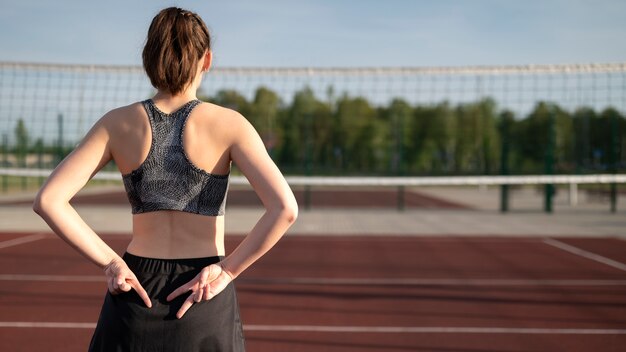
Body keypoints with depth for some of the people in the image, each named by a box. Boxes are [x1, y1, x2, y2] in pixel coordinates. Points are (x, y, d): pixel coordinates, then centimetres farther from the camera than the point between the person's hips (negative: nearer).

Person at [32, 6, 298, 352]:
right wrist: (226, 271, -10)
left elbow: (47, 200, -8)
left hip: (135, 293, 2)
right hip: (206, 303, -2)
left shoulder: (118, 122, -2)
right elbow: (285, 209, -17)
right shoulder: (228, 123, -8)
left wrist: (110, 262, -5)